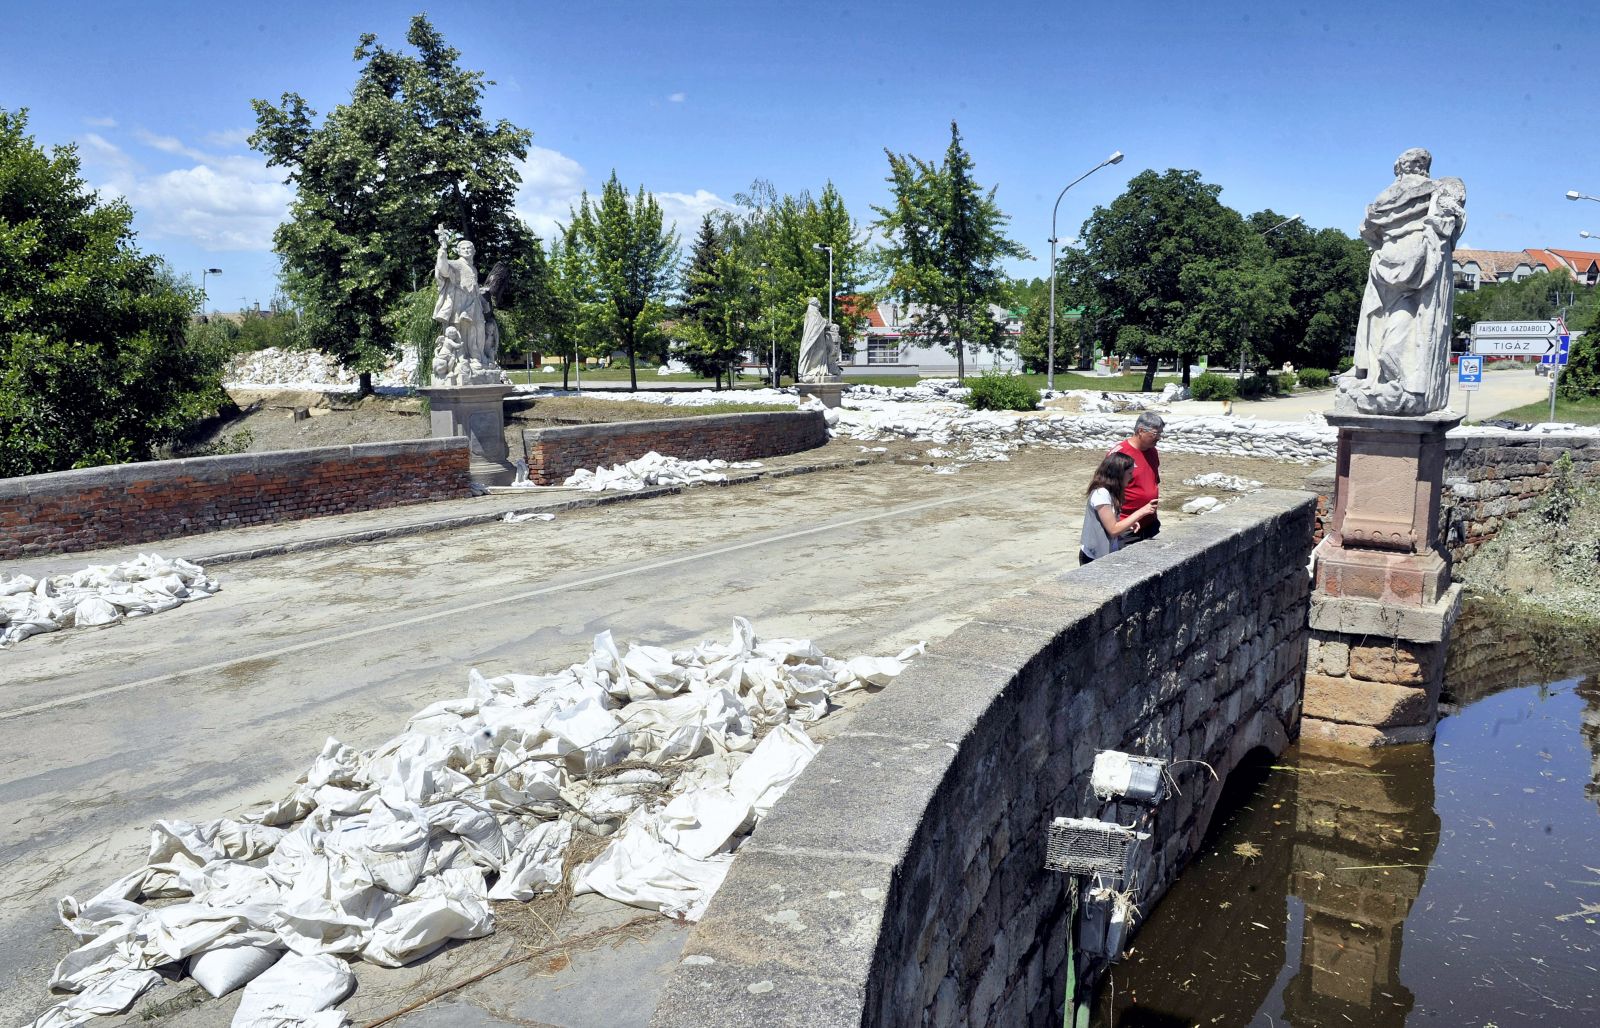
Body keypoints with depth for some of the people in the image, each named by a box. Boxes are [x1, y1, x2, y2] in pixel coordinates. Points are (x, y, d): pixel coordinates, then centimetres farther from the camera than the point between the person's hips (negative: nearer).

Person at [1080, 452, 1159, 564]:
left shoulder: (1110, 492, 7)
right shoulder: (1101, 494, -20)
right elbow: (1113, 529, -21)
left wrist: (1129, 524, -3)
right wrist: (1141, 512, -19)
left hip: (1105, 555, 9)